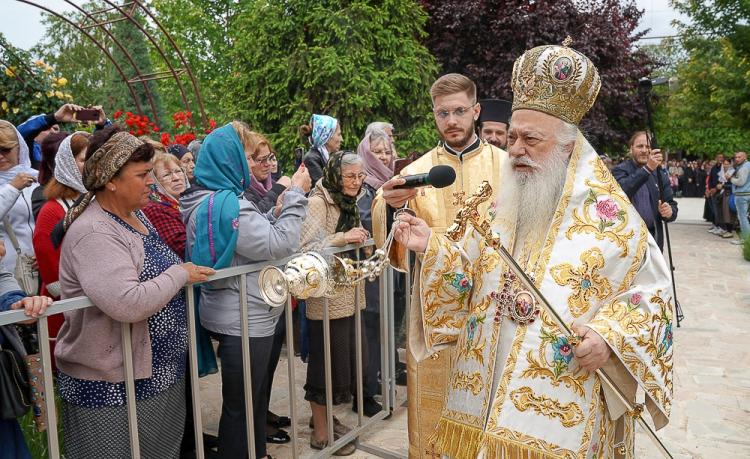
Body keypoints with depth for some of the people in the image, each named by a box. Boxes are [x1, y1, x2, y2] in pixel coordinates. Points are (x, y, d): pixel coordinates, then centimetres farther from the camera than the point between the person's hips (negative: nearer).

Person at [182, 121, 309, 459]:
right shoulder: (227, 203, -23)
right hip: (245, 320, -10)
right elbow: (281, 245, -22)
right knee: (241, 404, 6)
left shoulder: (207, 199, 10)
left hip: (242, 316, 11)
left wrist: (275, 213, 6)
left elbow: (254, 236, 19)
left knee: (253, 395, 24)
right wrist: (295, 196, -14)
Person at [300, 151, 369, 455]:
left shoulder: (348, 202, 11)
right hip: (326, 297, -8)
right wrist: (342, 239, -29)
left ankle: (325, 418, 34)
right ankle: (320, 433, 18)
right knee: (326, 362, 2)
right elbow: (304, 248, -25)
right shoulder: (318, 202, -14)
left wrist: (358, 240, 7)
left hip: (349, 295, 8)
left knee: (344, 358, 15)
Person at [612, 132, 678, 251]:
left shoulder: (661, 174, 9)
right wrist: (647, 169, -34)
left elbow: (672, 204, 10)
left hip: (653, 239, 4)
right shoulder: (620, 170, -4)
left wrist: (670, 211, -14)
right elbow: (622, 190, -26)